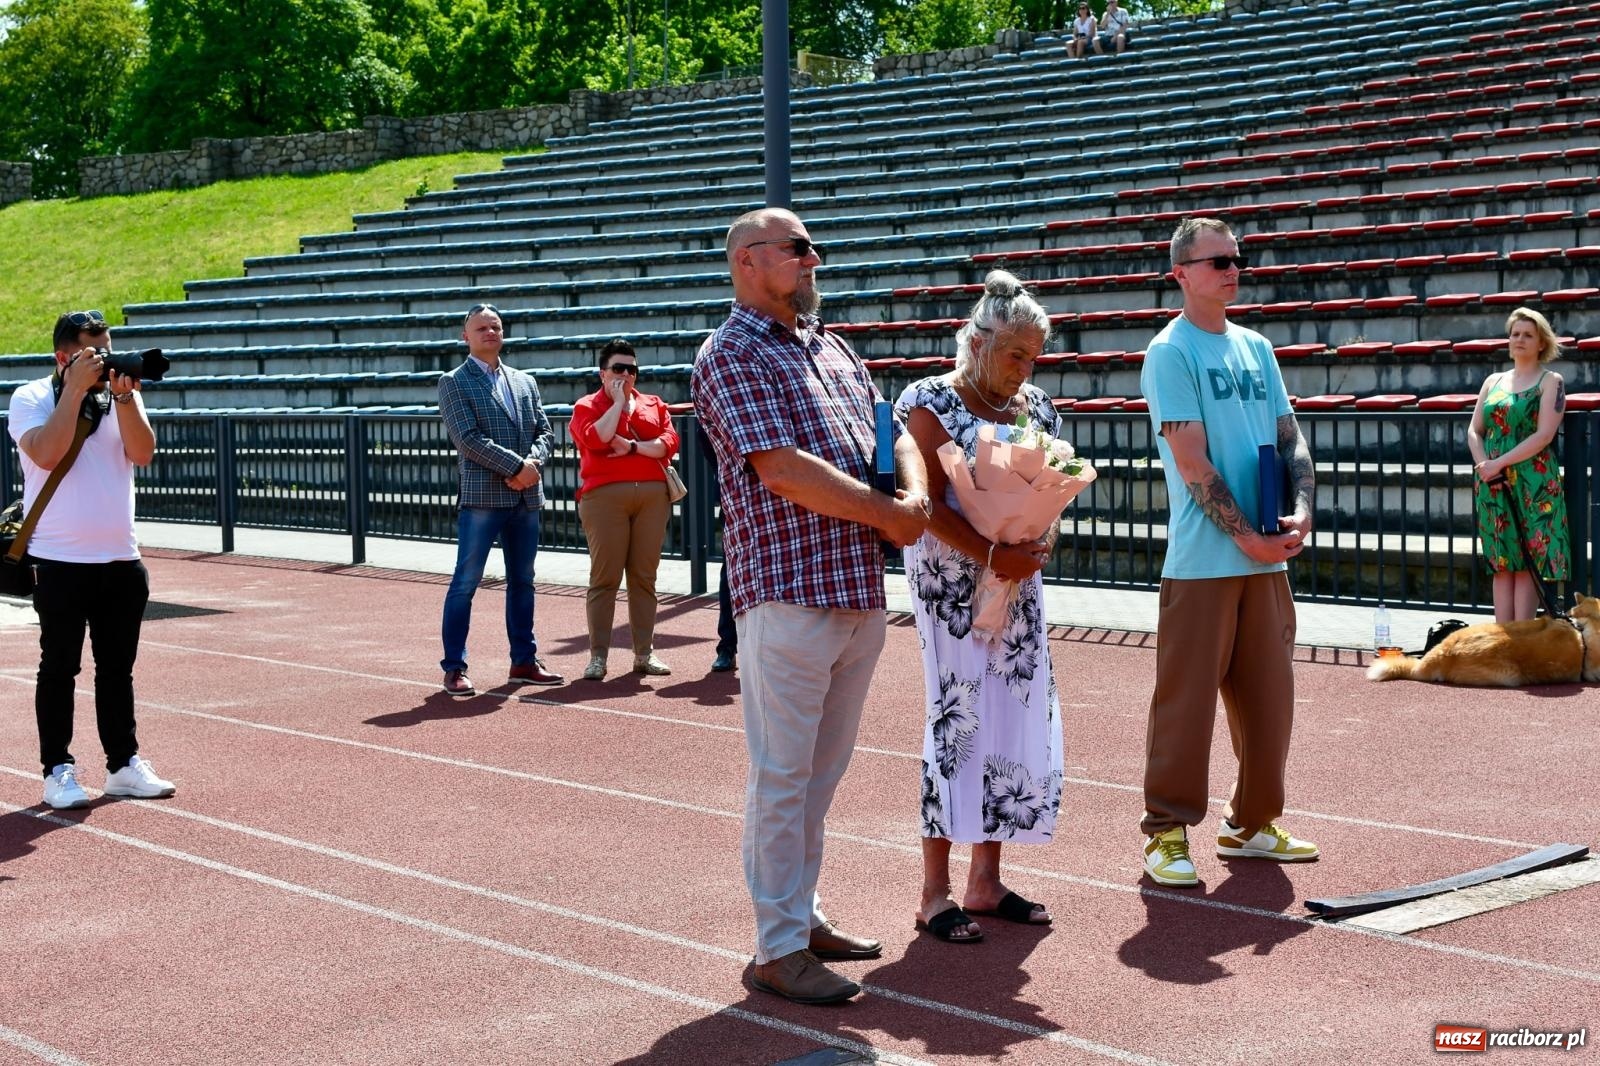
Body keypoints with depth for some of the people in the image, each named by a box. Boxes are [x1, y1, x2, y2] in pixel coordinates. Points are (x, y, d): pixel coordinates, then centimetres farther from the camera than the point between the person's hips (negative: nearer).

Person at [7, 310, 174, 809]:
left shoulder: (123, 394, 8)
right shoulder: (30, 398, -2)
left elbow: (142, 453, -6)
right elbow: (47, 453, -20)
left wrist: (123, 394, -16)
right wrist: (76, 388, -18)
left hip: (121, 561, 4)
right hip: (60, 562, -4)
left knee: (118, 667, 11)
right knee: (60, 666, 1)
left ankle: (124, 763, 19)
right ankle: (58, 770, 7)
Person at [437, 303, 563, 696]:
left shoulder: (524, 381, 16)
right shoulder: (454, 382, -1)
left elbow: (545, 432, 12)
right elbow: (468, 439, -12)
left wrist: (533, 464, -9)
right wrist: (516, 467, -16)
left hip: (526, 496, 6)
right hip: (482, 495, -6)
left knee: (522, 581, 11)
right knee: (466, 581, -5)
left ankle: (524, 661, 19)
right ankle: (454, 668, 0)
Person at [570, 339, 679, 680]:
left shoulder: (654, 405, 17)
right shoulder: (587, 406, 6)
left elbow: (669, 443, 3)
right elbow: (597, 439, -13)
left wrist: (633, 446, -10)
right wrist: (619, 401, -6)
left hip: (653, 495, 3)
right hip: (605, 495, -3)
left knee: (644, 576, 6)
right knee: (604, 577, -4)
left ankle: (645, 653, 11)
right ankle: (598, 655, -1)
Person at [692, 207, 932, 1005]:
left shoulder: (828, 346, 20)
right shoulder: (731, 356, -7)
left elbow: (890, 432, 17)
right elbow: (782, 468, -17)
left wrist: (915, 494, -5)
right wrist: (886, 514, -12)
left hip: (860, 593, 8)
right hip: (787, 591, -8)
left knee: (823, 768, 15)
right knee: (783, 773, -2)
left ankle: (802, 914, 27)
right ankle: (778, 948, 5)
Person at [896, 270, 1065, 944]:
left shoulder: (1035, 406, 10)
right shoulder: (933, 402, -8)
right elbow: (928, 504, -14)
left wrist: (1041, 541, -9)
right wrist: (992, 556, -24)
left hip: (1019, 584, 7)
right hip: (952, 581, -6)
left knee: (1020, 718, 5)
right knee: (958, 718, -7)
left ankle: (986, 881, 15)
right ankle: (935, 892, -1)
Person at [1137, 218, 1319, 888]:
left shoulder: (1255, 347, 15)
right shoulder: (1171, 351, -6)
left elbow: (1290, 437, 13)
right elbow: (1192, 461, -12)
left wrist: (1301, 511, -4)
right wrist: (1245, 534, -13)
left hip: (1268, 556, 7)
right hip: (1202, 557, -7)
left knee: (1268, 694, 11)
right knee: (1186, 699, -3)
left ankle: (1252, 823, 23)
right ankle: (1167, 832, 6)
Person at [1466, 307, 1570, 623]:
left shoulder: (1550, 381, 1)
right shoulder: (1493, 381, 16)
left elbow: (1544, 435, -10)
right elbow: (1474, 431, 12)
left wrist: (1499, 463, -14)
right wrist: (1483, 464, -7)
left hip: (1534, 485, -5)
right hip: (1493, 486, 5)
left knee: (1527, 563, -6)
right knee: (1502, 564, 3)